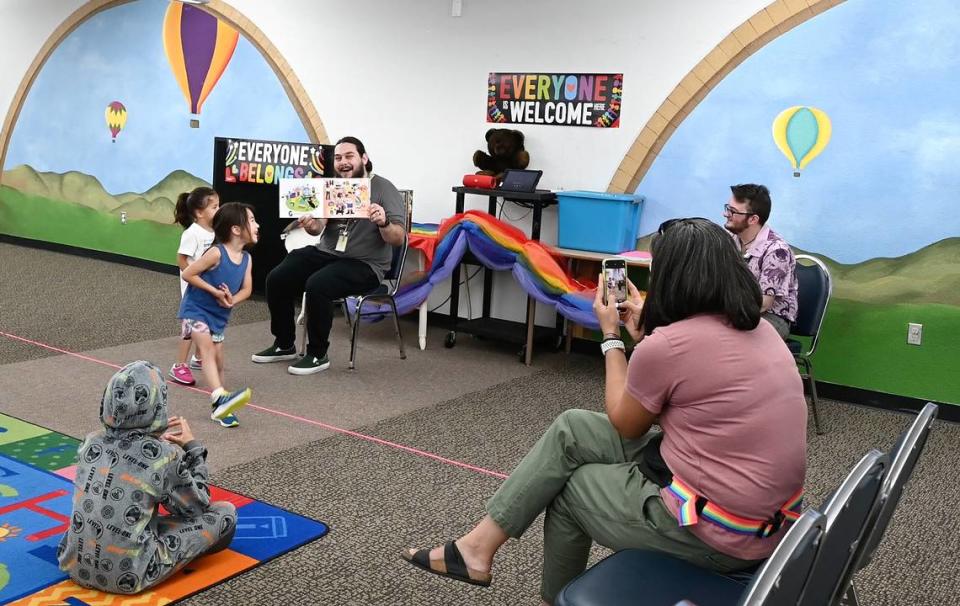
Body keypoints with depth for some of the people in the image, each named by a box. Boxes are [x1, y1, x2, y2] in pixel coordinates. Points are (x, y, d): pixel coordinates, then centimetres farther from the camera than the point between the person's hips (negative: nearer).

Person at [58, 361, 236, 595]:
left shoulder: (91, 443, -2)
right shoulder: (165, 455, -16)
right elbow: (198, 506, 0)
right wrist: (192, 447, 8)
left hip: (75, 566, 6)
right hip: (127, 577, -6)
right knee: (225, 512, 5)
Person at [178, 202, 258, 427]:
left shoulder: (246, 258, -2)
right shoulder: (216, 253, -21)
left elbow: (247, 289, 5)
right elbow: (188, 274, -18)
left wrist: (232, 300, -16)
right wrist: (215, 292, -21)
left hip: (219, 315, 7)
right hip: (196, 309, -7)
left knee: (218, 359, 10)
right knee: (207, 348, -24)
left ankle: (220, 408, 19)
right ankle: (220, 397, -40)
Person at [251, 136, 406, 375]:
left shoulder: (384, 189, -6)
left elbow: (398, 239, -12)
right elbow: (319, 226, -2)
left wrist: (383, 223, -34)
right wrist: (310, 225, -26)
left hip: (364, 264, -6)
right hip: (326, 252, 6)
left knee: (317, 285, -30)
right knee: (277, 278, -9)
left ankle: (318, 355, -11)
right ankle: (284, 345, 11)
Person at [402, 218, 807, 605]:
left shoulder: (668, 345, -21)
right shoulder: (757, 328, 5)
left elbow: (624, 424, -2)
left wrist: (611, 336, 7)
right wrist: (644, 332, 16)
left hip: (719, 529, -8)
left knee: (568, 487, 16)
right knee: (571, 429, 8)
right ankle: (479, 546, 15)